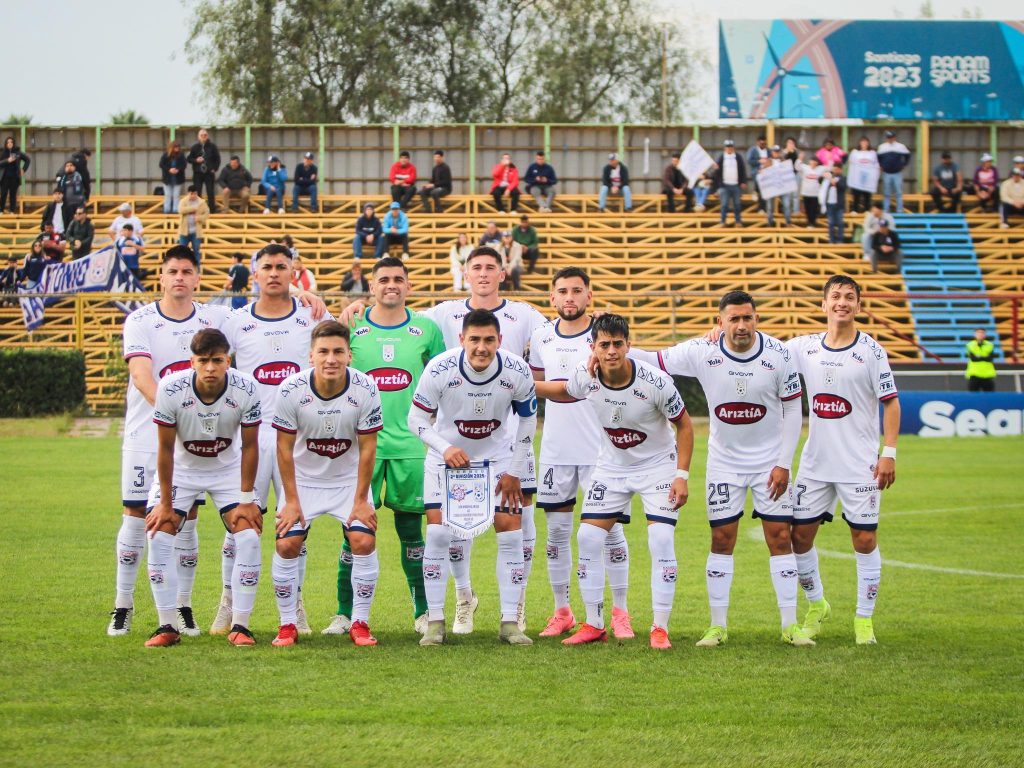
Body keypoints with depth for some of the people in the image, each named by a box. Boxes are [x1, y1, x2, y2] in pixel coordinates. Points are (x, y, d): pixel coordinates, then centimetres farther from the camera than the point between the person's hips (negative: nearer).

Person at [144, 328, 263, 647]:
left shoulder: (246, 390, -26)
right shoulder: (171, 389, -28)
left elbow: (249, 446, -13)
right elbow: (165, 448, -18)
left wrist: (246, 499, -12)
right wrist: (165, 503, -15)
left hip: (228, 468, 1)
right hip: (181, 468, 0)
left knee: (248, 536, -14)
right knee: (159, 535, -15)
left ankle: (240, 626, -5)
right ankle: (168, 626, -5)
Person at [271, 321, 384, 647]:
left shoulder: (366, 390, -21)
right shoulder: (291, 389, -22)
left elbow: (367, 448, -12)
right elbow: (285, 447, -12)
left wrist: (360, 501, -11)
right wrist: (292, 501, -11)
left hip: (349, 479, 0)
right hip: (303, 479, 0)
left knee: (364, 541, -15)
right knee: (287, 544, -11)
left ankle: (360, 623, -1)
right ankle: (288, 625, 4)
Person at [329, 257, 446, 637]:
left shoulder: (427, 330, 6)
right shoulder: (351, 328, 3)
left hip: (411, 445, 1)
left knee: (410, 528, 6)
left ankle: (423, 612, 14)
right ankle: (345, 613, 6)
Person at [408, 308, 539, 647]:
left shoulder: (517, 371, -20)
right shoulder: (439, 369, -25)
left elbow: (528, 419, -3)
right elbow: (416, 418, -13)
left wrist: (515, 472, -3)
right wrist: (445, 448, -29)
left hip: (498, 456, 1)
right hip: (447, 455, -1)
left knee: (511, 532, -7)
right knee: (438, 533, -11)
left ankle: (510, 623, 1)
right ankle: (435, 621, -2)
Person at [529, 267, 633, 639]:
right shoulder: (541, 337, 7)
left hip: (600, 449, -4)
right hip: (555, 451, 4)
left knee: (610, 529, -3)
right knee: (557, 531, 7)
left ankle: (620, 612, 5)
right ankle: (562, 611, 17)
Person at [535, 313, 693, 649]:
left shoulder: (655, 382, -26)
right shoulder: (585, 378, -16)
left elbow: (684, 424, -13)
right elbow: (563, 391, 10)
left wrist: (682, 475, -17)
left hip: (658, 465, -4)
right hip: (612, 466, 4)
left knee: (661, 540, -16)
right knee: (588, 538, -4)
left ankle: (660, 628, -7)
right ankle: (594, 625, 8)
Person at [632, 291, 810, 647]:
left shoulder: (778, 355, -13)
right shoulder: (702, 353, -13)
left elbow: (793, 409, -5)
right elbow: (655, 360, -6)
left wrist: (784, 463, -8)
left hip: (770, 462, -1)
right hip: (724, 462, 1)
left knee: (780, 538, -3)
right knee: (721, 540, 1)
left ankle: (790, 625, 3)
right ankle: (718, 625, 9)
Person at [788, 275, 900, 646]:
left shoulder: (871, 350, -5)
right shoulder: (805, 347, 4)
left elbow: (890, 402, -4)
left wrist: (889, 452, -11)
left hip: (860, 463, -3)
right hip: (815, 461, 4)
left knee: (865, 538, -2)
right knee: (799, 534, 5)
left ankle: (864, 619, 9)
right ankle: (816, 605, 26)